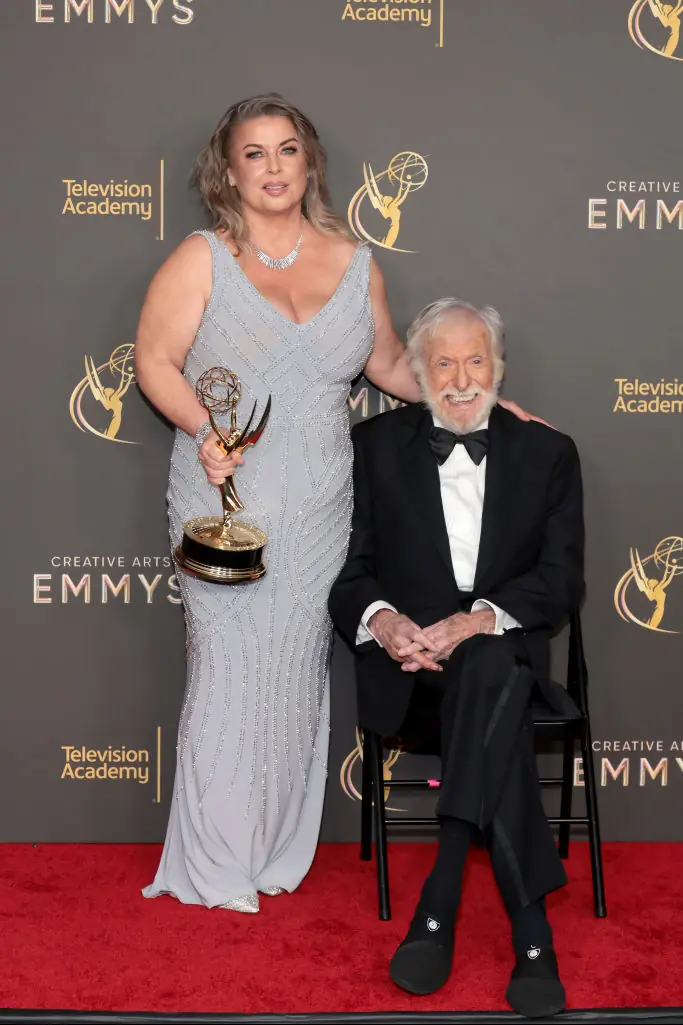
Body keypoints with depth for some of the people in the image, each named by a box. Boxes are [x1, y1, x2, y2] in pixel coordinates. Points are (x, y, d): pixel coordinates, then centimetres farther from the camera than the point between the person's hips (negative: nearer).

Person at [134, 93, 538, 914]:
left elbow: (389, 364, 18)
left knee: (298, 669, 9)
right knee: (229, 668, 1)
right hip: (226, 502, -3)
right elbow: (155, 360, -3)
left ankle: (281, 850, 25)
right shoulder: (202, 260, -2)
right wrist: (203, 429, -19)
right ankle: (217, 866, 18)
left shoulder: (353, 263, 8)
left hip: (318, 509, 3)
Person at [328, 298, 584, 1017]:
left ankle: (439, 905, -35)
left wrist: (476, 621, -18)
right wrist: (381, 620, -18)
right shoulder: (376, 445, 12)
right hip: (407, 668, 0)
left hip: (505, 654, 1)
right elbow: (347, 569, 6)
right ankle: (531, 930, -34)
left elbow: (562, 579, 1)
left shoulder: (547, 452, 12)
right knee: (496, 698, -35)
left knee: (485, 667, -37)